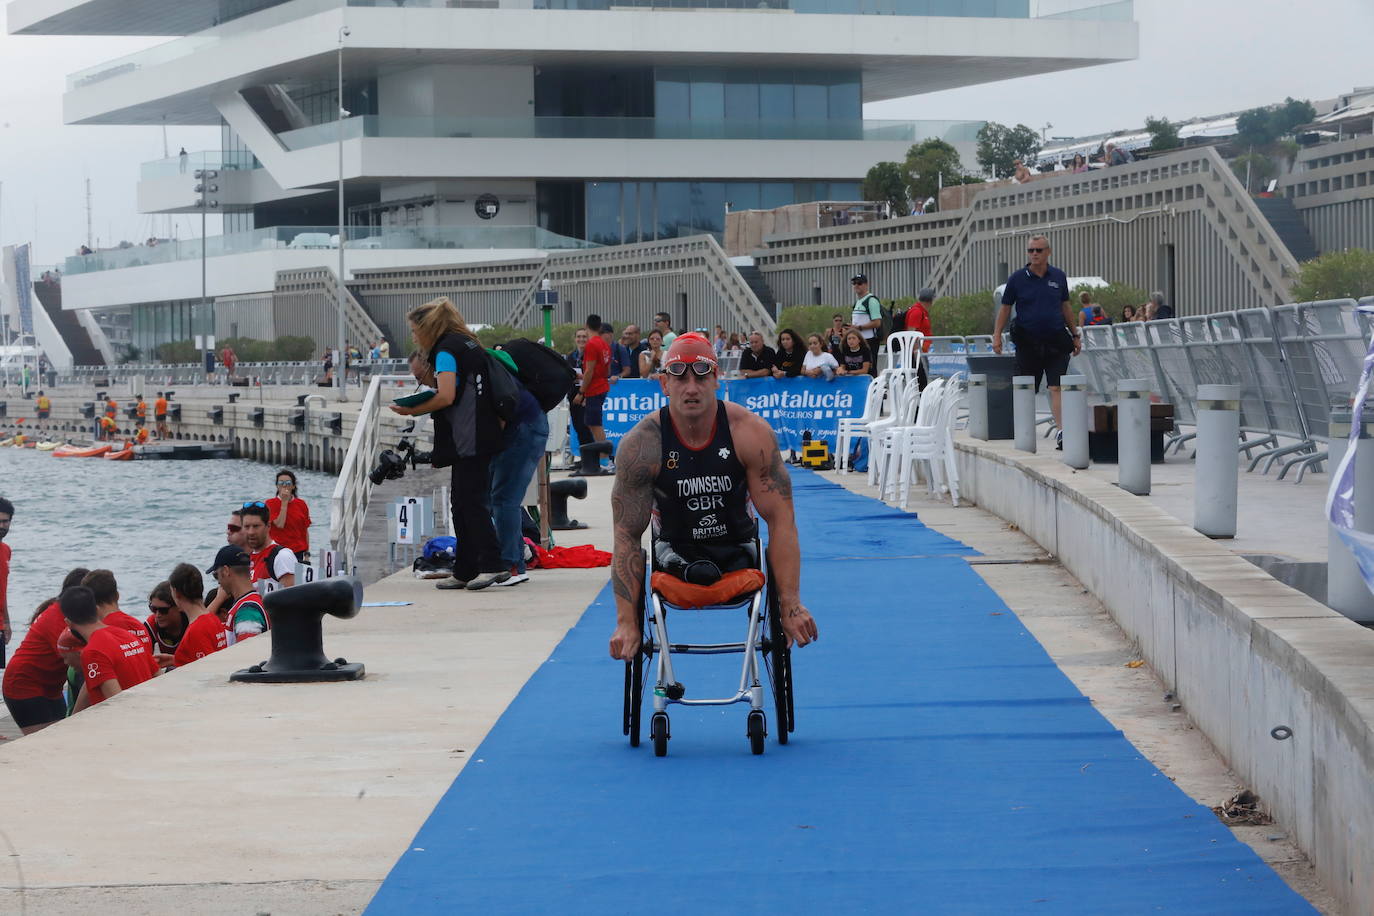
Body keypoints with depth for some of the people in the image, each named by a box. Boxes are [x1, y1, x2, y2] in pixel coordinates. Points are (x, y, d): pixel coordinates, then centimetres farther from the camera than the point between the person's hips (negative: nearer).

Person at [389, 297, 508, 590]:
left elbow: (446, 397, -18)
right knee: (462, 502, 11)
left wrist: (412, 411, -7)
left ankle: (492, 563, -16)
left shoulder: (445, 351, -9)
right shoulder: (467, 344, 18)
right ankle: (465, 571, 14)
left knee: (471, 502, -10)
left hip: (468, 440, -9)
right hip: (484, 434, 9)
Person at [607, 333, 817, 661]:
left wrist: (791, 605, -28)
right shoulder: (641, 444, -23)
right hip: (673, 553, 0)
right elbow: (627, 535, -20)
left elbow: (780, 520, -21)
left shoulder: (751, 432, -22)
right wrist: (627, 623, -26)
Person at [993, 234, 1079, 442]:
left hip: (1055, 343, 0)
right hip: (1028, 344, 0)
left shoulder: (1058, 277, 7)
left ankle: (1062, 430, -18)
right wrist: (997, 335, -4)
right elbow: (1005, 308, 5)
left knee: (1056, 388, -11)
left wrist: (1075, 335, 19)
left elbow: (1065, 306, 17)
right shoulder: (1017, 279, 0)